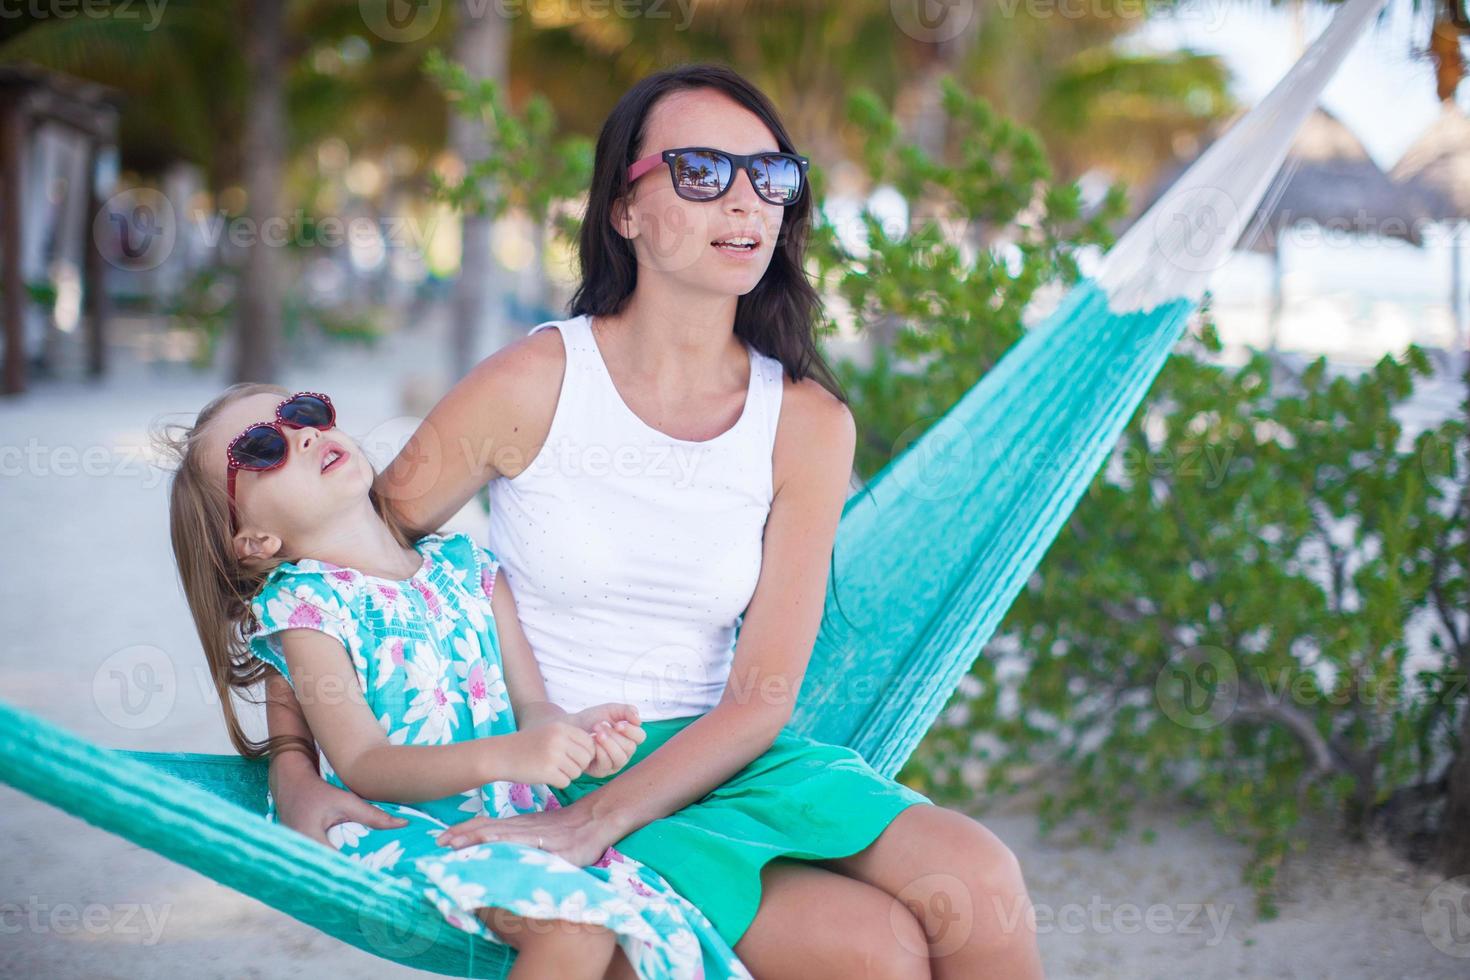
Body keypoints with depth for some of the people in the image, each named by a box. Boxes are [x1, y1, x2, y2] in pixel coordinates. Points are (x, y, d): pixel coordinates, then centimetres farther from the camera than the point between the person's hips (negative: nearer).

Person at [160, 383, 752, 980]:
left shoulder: (466, 565, 13)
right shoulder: (303, 606, -3)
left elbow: (530, 705, 8)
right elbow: (362, 766, -13)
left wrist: (569, 730, -17)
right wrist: (506, 756, -28)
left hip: (519, 818, 5)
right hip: (400, 826, -5)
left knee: (659, 929, -17)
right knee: (576, 924, -28)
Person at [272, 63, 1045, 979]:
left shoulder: (808, 423, -2)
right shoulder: (532, 385, -9)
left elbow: (760, 699, -7)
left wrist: (592, 822, -20)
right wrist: (297, 771, -10)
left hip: (715, 759, 4)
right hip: (544, 773, -3)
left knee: (975, 877, -21)